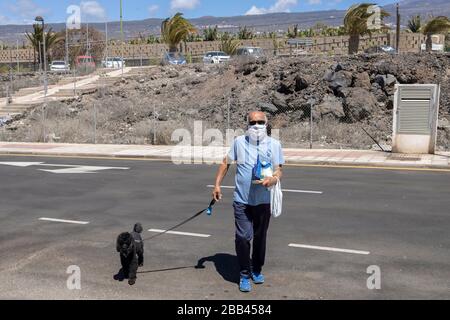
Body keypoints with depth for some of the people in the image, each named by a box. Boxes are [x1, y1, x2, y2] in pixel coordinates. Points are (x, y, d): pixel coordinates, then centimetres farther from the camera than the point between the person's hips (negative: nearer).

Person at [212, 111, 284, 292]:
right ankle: (244, 274, 11)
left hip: (263, 201, 1)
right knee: (243, 237, -7)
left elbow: (279, 170, -3)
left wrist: (273, 179, -25)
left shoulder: (274, 144, -1)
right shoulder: (239, 142, -1)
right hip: (242, 200, -1)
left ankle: (257, 270, 36)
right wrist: (217, 185, -1)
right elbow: (226, 163, 7)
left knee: (260, 238, 15)